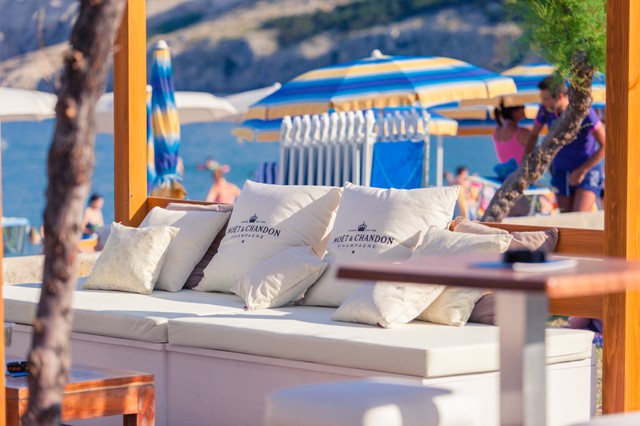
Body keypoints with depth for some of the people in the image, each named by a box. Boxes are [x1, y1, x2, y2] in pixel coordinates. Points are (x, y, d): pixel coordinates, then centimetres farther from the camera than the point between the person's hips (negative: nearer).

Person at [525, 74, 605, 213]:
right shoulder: (545, 110, -7)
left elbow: (605, 145, -16)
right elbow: (533, 135, 13)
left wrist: (582, 170, -17)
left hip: (587, 171, -5)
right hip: (561, 171, 5)